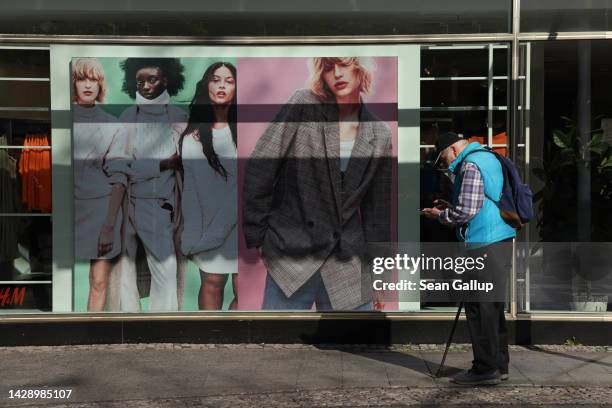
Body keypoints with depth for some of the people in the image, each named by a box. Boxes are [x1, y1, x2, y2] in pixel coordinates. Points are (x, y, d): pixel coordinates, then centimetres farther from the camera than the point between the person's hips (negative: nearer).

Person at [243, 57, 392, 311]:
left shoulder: (380, 135, 6)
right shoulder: (303, 106, -3)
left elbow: (378, 210, 12)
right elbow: (259, 170, -5)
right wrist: (255, 236, -6)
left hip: (349, 266, 3)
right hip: (292, 258, -3)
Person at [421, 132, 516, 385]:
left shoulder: (470, 166, -11)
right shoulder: (488, 158, 20)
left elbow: (467, 210, -18)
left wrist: (440, 215, -2)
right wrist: (449, 206, 19)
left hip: (482, 245, -10)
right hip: (502, 240, 10)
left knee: (479, 307, -5)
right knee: (494, 304, 14)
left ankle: (485, 368, -1)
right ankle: (499, 365, 21)